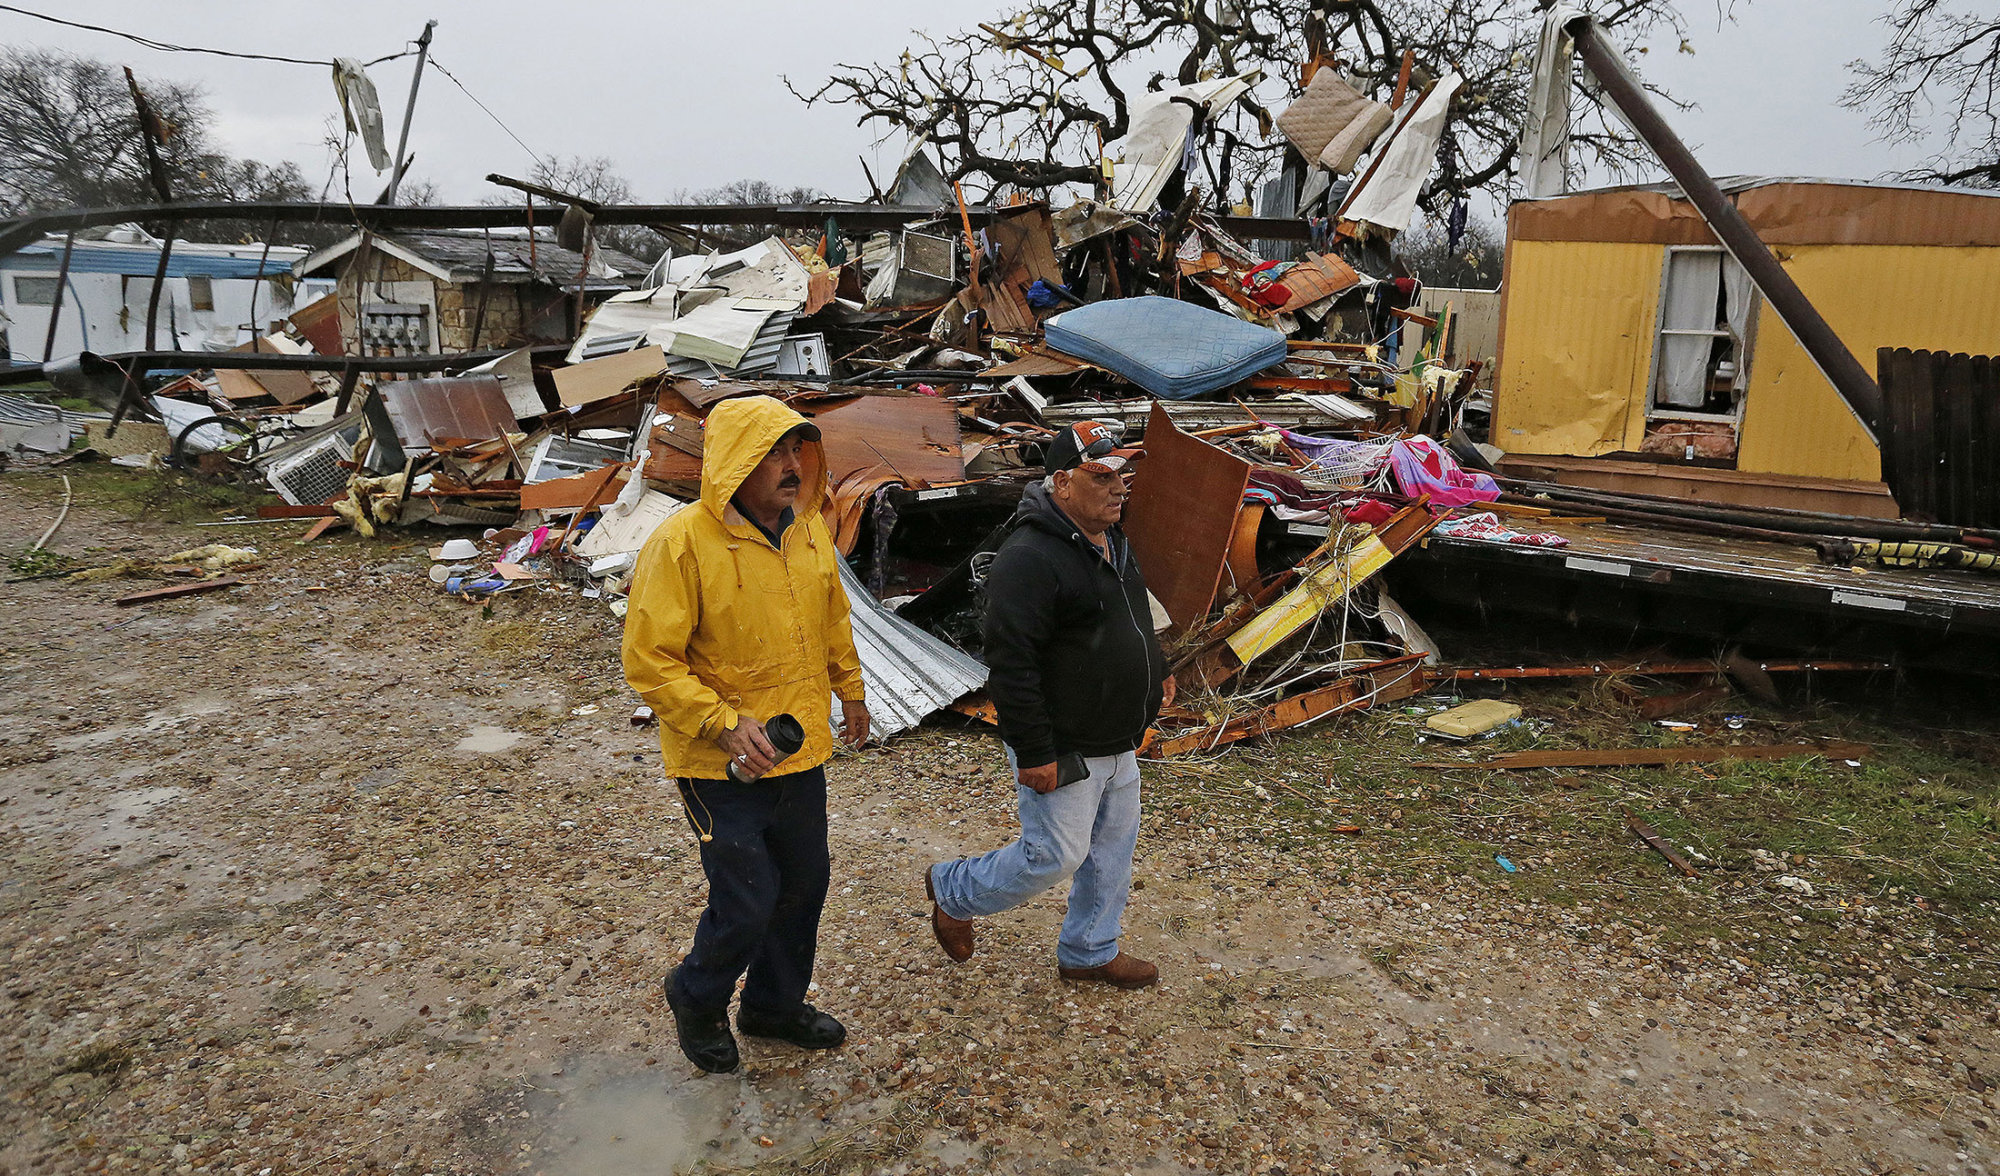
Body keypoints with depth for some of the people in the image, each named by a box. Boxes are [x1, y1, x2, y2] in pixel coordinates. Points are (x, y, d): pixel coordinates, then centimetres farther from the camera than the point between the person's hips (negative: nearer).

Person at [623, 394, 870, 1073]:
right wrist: (726, 723, -25)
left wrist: (851, 691, 24)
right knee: (746, 904, 0)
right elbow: (648, 661, -18)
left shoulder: (809, 529, 2)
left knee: (803, 886, 17)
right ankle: (696, 997, 33)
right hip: (723, 765, -6)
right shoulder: (681, 542, -19)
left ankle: (776, 1004, 43)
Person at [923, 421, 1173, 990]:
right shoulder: (1030, 557, -24)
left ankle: (1091, 950, 36)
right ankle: (952, 890, 24)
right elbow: (1011, 663, -26)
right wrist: (1034, 752, -25)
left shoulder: (1110, 541, 8)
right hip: (1062, 748, -9)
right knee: (1055, 857, 1)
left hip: (1116, 744, 9)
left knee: (1113, 849, 18)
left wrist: (1154, 668, 20)